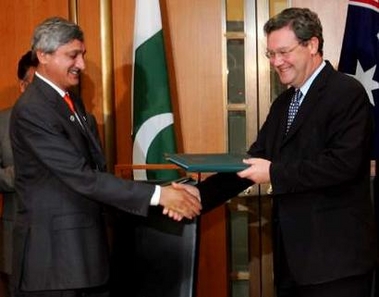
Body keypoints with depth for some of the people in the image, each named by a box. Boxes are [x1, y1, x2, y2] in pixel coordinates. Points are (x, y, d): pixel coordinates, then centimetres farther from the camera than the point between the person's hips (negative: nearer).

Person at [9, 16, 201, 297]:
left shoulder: (72, 100, 12)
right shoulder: (32, 110, -18)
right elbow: (82, 177, -23)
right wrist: (158, 195, -24)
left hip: (85, 242, 9)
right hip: (54, 248, -8)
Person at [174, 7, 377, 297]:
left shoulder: (347, 92, -10)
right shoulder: (283, 102, 15)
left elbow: (345, 162, -22)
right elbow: (253, 160, 9)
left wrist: (275, 173, -20)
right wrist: (202, 193, -5)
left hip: (335, 254, -7)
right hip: (292, 253, 8)